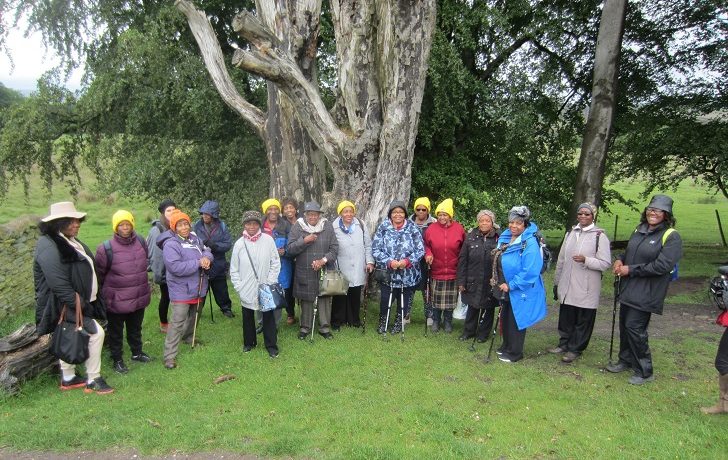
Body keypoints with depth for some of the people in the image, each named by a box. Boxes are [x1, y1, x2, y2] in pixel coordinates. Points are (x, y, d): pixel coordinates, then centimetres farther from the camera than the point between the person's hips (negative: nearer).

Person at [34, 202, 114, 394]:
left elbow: (82, 269, 16)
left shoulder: (70, 241, 9)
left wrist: (84, 301, 15)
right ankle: (93, 380, 2)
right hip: (68, 305, -10)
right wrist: (78, 304, -24)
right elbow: (58, 284, -28)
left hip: (72, 303, 10)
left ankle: (68, 378, 34)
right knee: (96, 333, -10)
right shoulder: (49, 247, -23)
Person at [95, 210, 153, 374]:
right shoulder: (106, 248, -18)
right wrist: (108, 290, 6)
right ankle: (117, 359, 30)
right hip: (117, 299, -4)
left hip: (139, 297, 5)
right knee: (116, 331, 14)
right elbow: (99, 273, -5)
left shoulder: (141, 242, -3)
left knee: (135, 328, 23)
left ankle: (137, 352, 42)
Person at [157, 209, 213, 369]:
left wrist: (207, 258, -15)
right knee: (177, 322, -9)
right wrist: (198, 263, -24)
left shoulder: (194, 239, 3)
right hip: (181, 290, -8)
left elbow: (206, 250, 11)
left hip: (197, 288, 8)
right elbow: (176, 267, -30)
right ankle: (169, 356, -3)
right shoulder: (170, 245, -20)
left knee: (193, 316, 25)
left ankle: (188, 338, 49)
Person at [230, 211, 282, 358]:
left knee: (268, 316, 6)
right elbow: (234, 269, 3)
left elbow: (275, 263, -3)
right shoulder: (239, 243, -4)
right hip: (247, 290, 2)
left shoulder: (268, 240, -8)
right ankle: (249, 342, 34)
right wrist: (239, 287, -3)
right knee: (248, 317, 16)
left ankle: (271, 345, 20)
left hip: (266, 289, -1)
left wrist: (270, 283, -8)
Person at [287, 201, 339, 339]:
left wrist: (324, 260, -15)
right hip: (304, 272, 0)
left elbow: (334, 248, -1)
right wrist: (304, 240, -20)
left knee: (325, 299, 5)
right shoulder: (297, 227, -2)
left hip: (325, 270, 1)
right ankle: (305, 327, 24)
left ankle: (324, 327, 20)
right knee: (306, 300, 8)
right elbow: (290, 249, -6)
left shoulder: (327, 226, -1)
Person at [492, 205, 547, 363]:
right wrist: (499, 282, 11)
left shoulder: (529, 243, -21)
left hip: (520, 291, -8)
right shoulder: (505, 238, 4)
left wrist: (510, 285, -21)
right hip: (506, 289, 8)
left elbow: (530, 271, -26)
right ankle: (506, 346, 38)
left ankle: (515, 352, 22)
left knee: (515, 321, 6)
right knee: (505, 319, 19)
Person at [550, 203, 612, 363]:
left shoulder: (599, 236, -7)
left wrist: (586, 260, -25)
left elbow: (605, 263, -10)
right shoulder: (570, 233, 10)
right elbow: (561, 260, 14)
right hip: (567, 287, 5)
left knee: (582, 321, 5)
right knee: (565, 318, 13)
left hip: (586, 289, -5)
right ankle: (564, 344, 29)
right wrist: (556, 282, 15)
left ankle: (575, 349, 17)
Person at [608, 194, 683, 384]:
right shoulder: (639, 230, 9)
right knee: (624, 324, 14)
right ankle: (626, 360, 33)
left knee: (634, 327, -7)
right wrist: (620, 260, 0)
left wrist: (630, 269, -17)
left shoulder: (671, 236, -12)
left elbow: (662, 266, -20)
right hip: (629, 288, 7)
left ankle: (644, 371, 10)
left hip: (647, 292, -7)